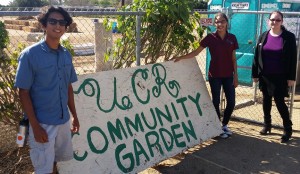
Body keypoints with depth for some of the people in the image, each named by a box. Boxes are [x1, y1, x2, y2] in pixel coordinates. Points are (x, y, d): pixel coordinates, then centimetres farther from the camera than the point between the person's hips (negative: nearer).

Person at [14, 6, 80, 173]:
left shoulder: (66, 55, 3)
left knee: (55, 160, 19)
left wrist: (74, 115, 13)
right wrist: (35, 126, -16)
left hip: (63, 120, 5)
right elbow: (23, 93, -13)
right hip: (42, 123, -5)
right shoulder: (30, 54, -13)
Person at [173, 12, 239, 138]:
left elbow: (233, 58, 4)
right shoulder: (210, 37, -6)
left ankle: (224, 125, 29)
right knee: (216, 101, 7)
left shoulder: (232, 38, 1)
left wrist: (235, 76, 3)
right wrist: (181, 58, -15)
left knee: (231, 102, 6)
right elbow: (196, 52, -5)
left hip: (228, 76, 3)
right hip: (215, 76, -3)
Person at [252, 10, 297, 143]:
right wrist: (255, 74, 3)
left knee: (279, 102, -3)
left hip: (280, 77, -4)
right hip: (265, 76, 4)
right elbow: (257, 56, 5)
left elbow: (293, 59, -6)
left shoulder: (289, 37, -6)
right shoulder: (263, 36, 3)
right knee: (266, 100, 13)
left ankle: (288, 129, 11)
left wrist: (291, 77, -9)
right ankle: (267, 125, 27)